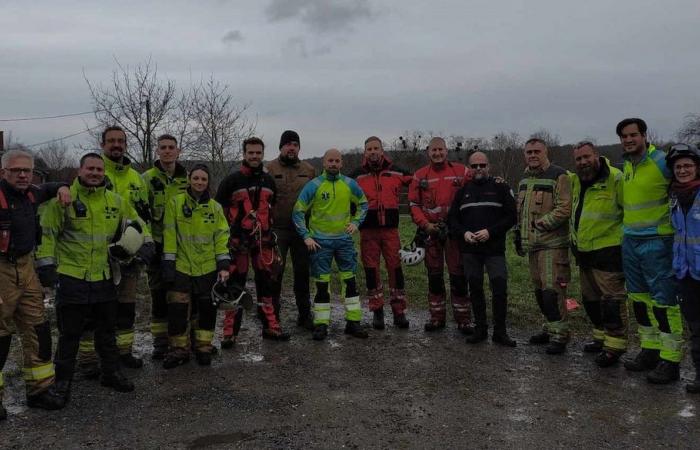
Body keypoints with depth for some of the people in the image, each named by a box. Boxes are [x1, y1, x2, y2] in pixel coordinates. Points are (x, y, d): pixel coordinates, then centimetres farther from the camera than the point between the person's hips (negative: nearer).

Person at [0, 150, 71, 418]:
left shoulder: (29, 195, 8)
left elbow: (47, 189, 30)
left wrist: (62, 188, 9)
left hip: (25, 268, 7)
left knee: (38, 329, 9)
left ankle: (39, 389, 20)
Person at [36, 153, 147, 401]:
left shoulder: (116, 201, 6)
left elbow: (137, 225, 17)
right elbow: (46, 233, -4)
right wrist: (46, 264, -9)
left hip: (104, 278, 4)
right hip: (71, 278, -4)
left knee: (107, 330, 16)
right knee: (69, 333, 6)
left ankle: (111, 372, 31)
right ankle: (62, 380, 22)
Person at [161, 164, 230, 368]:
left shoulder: (215, 207, 5)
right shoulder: (175, 202, -2)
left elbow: (222, 237, 4)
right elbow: (169, 234, -3)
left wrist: (224, 266, -3)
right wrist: (168, 264, -7)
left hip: (208, 268, 2)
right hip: (181, 267, -2)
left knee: (207, 309, 7)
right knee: (178, 309, -3)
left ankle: (204, 347, 23)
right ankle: (179, 349, 14)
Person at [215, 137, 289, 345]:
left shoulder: (269, 181, 12)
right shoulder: (232, 180, -3)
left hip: (263, 238, 4)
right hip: (238, 238, -4)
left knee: (265, 282, 10)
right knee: (235, 283, -2)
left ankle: (270, 326, 19)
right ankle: (230, 332, 5)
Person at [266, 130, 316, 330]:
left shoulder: (309, 170, 9)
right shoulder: (269, 169, 0)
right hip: (277, 229, -3)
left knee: (302, 272, 10)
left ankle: (305, 314, 22)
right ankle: (272, 315, 12)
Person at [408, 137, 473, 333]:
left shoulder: (462, 171, 2)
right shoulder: (420, 176, 5)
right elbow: (413, 204, 4)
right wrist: (425, 225, -7)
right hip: (431, 230, 2)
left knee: (458, 274, 0)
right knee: (434, 275, 9)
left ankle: (463, 319, 10)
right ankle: (437, 317, 19)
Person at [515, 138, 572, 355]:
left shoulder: (558, 176, -9)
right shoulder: (525, 178, 16)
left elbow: (564, 209, -16)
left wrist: (542, 223, -17)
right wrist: (519, 234, 21)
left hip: (552, 244, -8)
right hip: (532, 244, 8)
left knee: (552, 290, -10)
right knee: (540, 290, 13)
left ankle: (559, 335, 0)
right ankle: (550, 329, 26)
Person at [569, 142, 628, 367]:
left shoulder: (615, 179, -15)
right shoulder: (576, 180, 9)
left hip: (608, 250, -9)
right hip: (583, 251, 9)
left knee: (612, 299, -3)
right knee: (590, 298, 18)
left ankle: (615, 345, 8)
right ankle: (601, 337, 33)